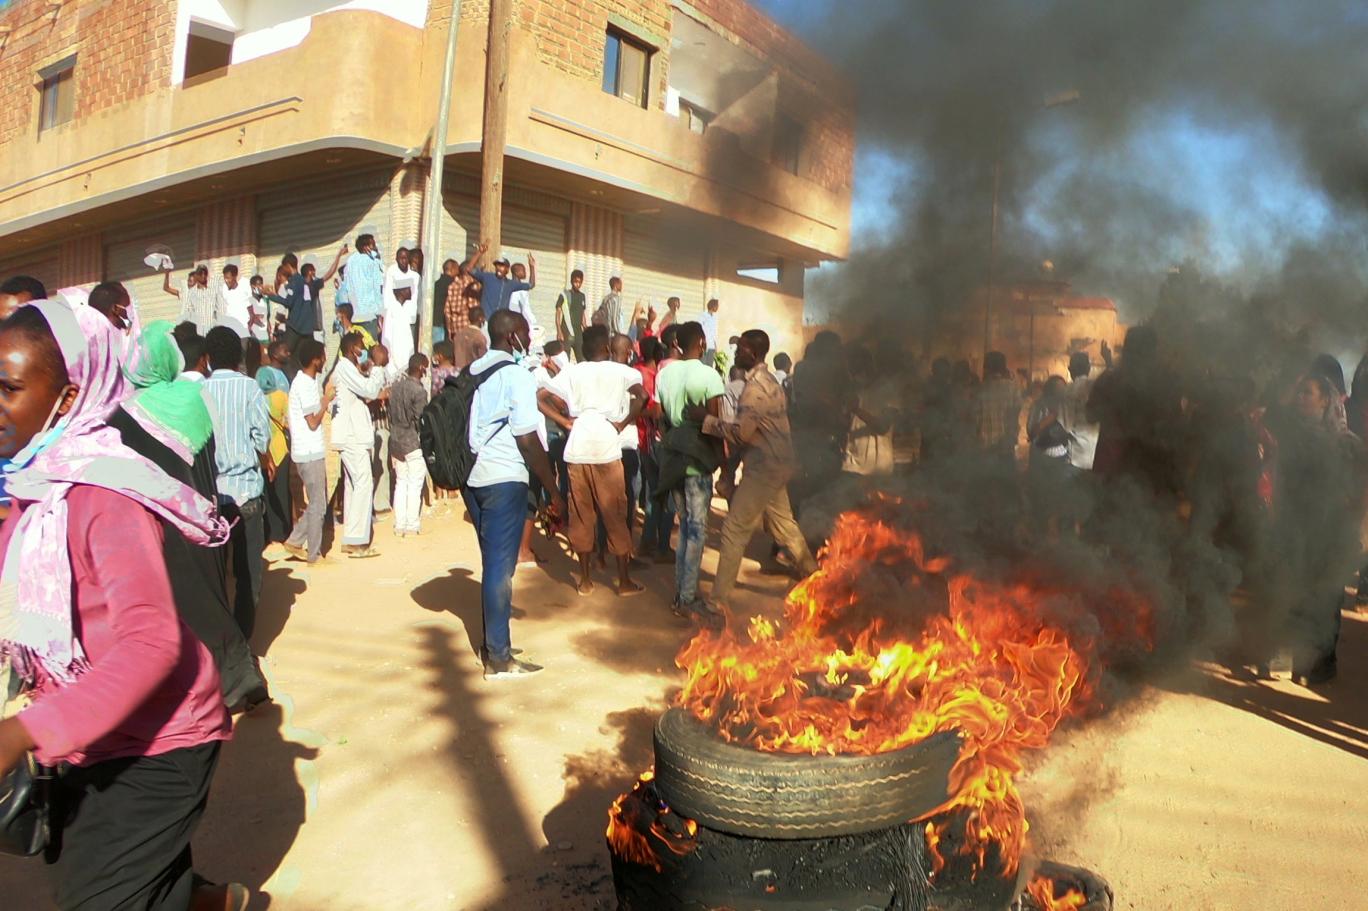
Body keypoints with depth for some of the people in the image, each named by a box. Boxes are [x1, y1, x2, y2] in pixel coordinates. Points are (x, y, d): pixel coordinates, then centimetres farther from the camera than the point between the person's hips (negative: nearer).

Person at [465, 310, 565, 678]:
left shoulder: (473, 373, 13)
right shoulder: (517, 375, -11)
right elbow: (528, 440, -15)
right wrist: (554, 491, -10)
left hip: (473, 478, 8)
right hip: (504, 479, -8)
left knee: (493, 561, 17)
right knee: (501, 566, -2)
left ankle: (492, 642, 27)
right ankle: (499, 658, 6)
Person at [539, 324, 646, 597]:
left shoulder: (571, 371, 9)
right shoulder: (620, 371, 1)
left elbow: (540, 398, 3)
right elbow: (642, 395, -16)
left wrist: (565, 421, 3)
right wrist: (624, 423, -6)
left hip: (577, 450, 3)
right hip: (607, 449, -3)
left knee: (581, 515, 11)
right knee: (615, 515, 6)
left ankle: (585, 579, 18)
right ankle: (625, 580, 12)